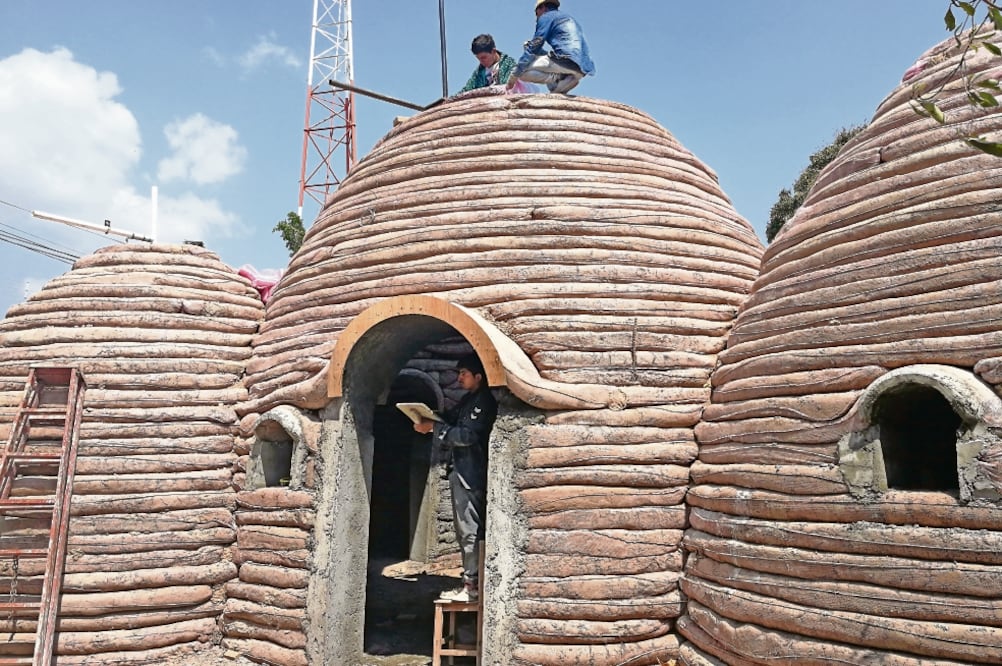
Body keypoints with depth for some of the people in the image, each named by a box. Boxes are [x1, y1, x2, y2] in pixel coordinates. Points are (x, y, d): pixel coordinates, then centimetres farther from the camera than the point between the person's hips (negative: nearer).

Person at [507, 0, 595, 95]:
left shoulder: (547, 16, 9)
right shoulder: (570, 20, 34)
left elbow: (534, 46, 1)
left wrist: (514, 75, 0)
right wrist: (530, 45, 33)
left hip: (566, 60, -8)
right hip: (582, 70, 8)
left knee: (523, 70, -3)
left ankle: (557, 78, -11)